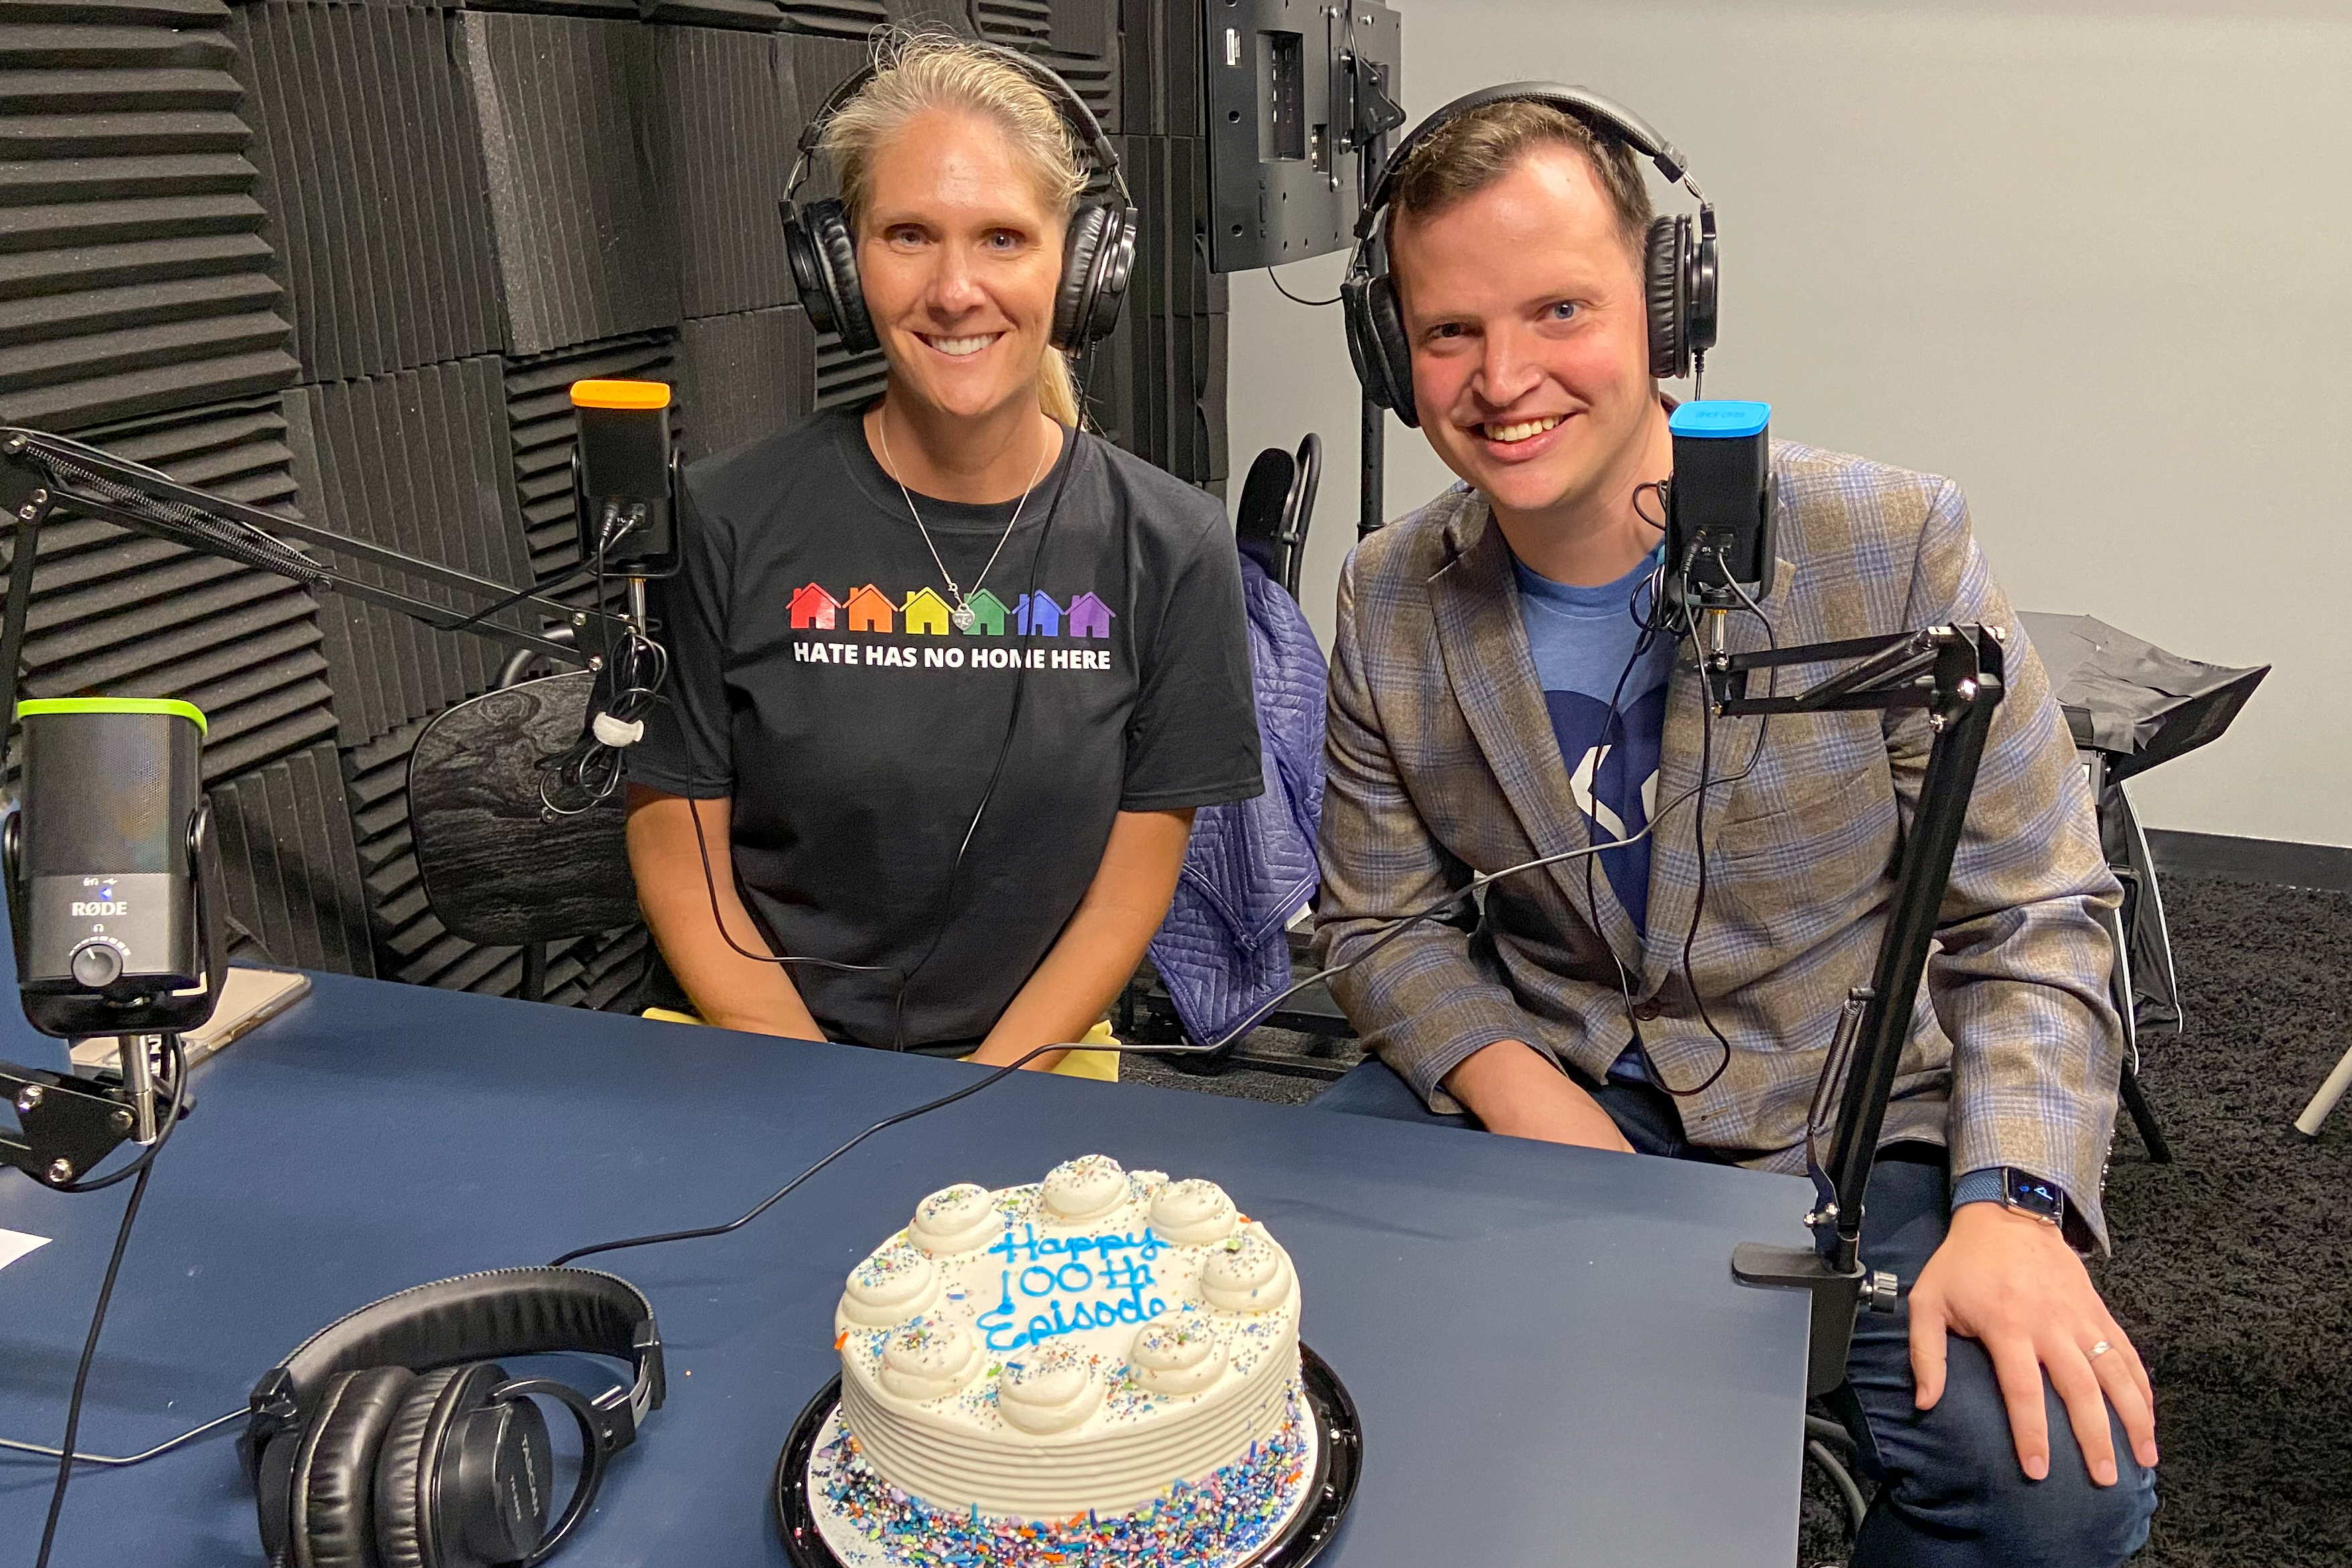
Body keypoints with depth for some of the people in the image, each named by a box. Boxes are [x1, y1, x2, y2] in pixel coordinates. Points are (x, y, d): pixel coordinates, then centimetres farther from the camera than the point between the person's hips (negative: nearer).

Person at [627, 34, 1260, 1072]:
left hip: (1035, 1064, 1)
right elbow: (677, 858, -1)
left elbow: (1130, 889, -1)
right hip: (763, 1068, 0)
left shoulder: (1171, 551, -4)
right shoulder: (726, 524, -6)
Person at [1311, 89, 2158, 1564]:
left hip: (1852, 1111, -2)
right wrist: (1541, 1115, -15)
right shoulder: (1389, 607, -6)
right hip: (1535, 1075, 3)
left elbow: (2031, 916, -8)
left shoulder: (1893, 544, -14)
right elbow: (1383, 922, 2)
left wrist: (2012, 1207, -23)